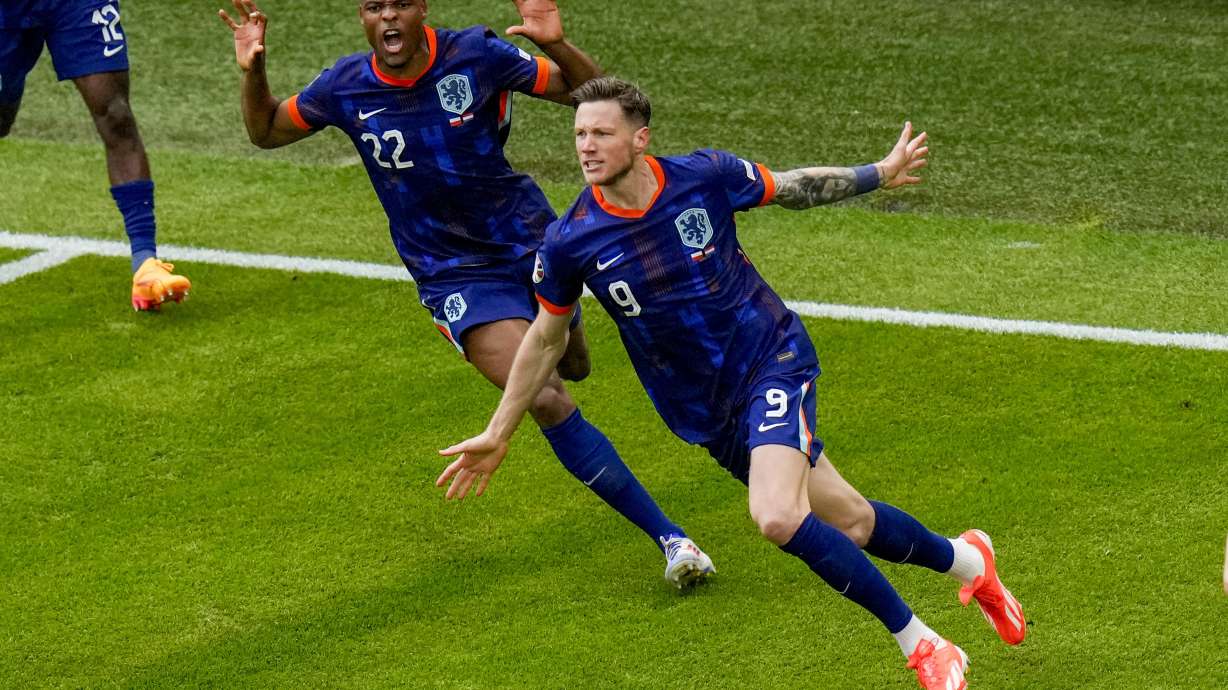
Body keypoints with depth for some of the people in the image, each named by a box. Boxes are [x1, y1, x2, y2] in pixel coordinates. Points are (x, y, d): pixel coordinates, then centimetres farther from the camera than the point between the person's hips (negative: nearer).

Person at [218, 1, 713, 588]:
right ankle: (668, 537, -13)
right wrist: (252, 71, -14)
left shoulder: (475, 55, -15)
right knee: (546, 400, -19)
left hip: (530, 238, 2)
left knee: (571, 368, 23)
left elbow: (592, 94, -10)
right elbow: (265, 132, 6)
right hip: (454, 275, -2)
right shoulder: (346, 87, -11)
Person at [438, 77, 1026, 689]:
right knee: (849, 525, 5)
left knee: (777, 516, -26)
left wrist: (879, 173, -2)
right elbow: (546, 338, 5)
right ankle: (965, 560, 36)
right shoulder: (569, 242, -11)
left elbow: (796, 187, 6)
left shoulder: (705, 177, -14)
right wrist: (497, 434, 8)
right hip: (707, 413, 3)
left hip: (773, 360, -3)